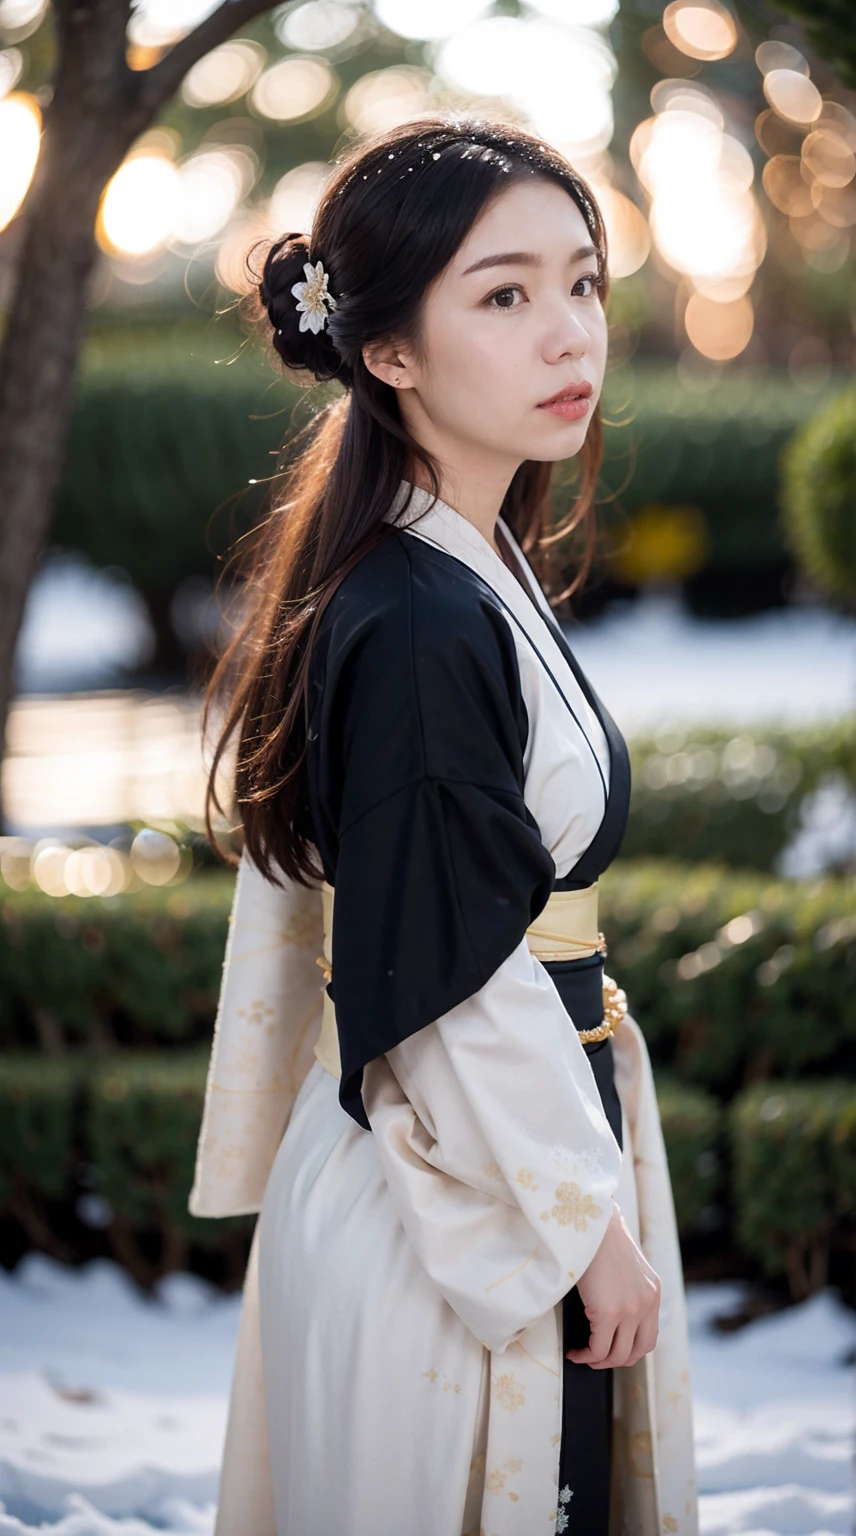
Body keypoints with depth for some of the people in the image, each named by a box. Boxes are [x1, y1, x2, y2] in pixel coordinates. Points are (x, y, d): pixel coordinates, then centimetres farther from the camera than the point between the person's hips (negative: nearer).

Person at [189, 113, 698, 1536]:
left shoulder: (475, 568, 8)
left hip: (515, 1155, 10)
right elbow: (448, 991, -22)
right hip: (463, 1197, -10)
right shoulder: (422, 628, -23)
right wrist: (593, 1223, -14)